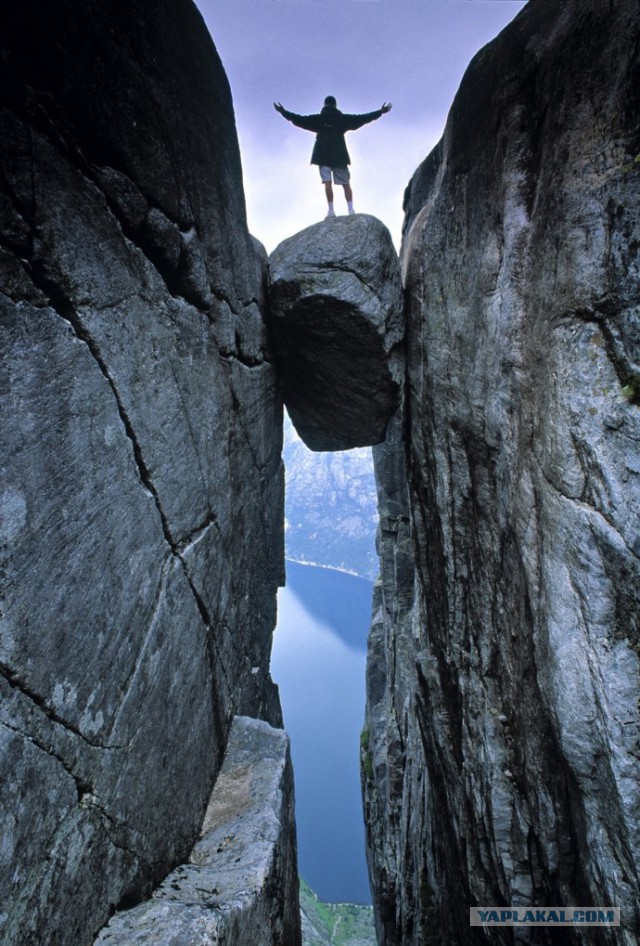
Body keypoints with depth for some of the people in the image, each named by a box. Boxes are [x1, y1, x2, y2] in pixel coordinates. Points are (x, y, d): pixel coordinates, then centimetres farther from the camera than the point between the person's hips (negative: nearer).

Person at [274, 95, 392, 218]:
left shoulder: (318, 119, 5)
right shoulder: (343, 118, 6)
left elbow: (299, 119, 6)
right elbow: (362, 118, 8)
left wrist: (283, 111, 15)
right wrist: (380, 111, 15)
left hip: (323, 156, -1)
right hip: (339, 156, 1)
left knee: (327, 182, -6)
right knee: (346, 183, 5)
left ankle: (331, 210, -17)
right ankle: (351, 210, -5)